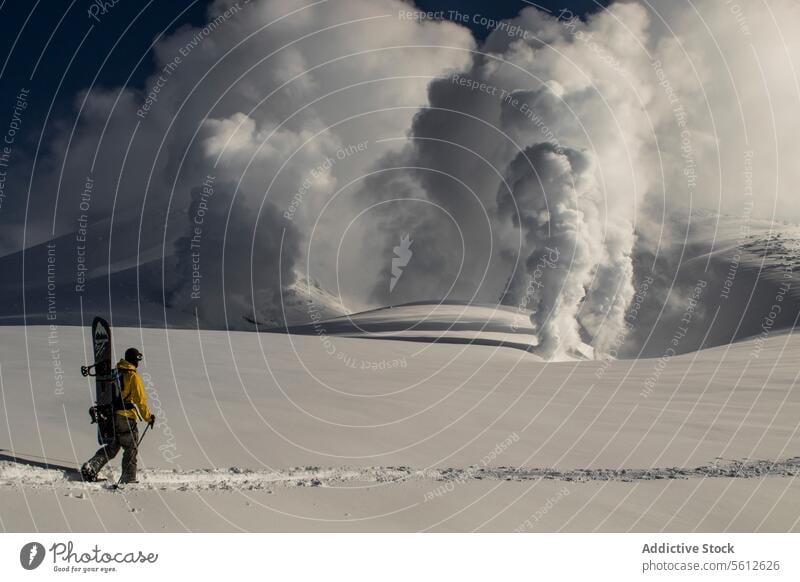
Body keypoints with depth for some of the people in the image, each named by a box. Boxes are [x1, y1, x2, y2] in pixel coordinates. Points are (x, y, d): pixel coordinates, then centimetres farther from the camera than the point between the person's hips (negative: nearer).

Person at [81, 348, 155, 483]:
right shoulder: (133, 376, -12)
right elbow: (140, 400, -12)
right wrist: (148, 417, -4)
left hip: (112, 415, 7)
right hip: (126, 417, -7)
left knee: (112, 447, 16)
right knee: (131, 448, 6)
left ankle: (91, 467, 3)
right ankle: (128, 478, 7)